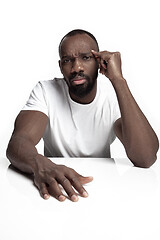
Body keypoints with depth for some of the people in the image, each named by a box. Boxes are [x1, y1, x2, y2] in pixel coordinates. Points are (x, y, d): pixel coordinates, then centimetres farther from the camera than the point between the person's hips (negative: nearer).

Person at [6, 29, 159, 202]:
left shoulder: (115, 96, -11)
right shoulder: (45, 91, -8)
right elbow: (18, 142, -22)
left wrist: (118, 80, -28)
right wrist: (41, 165, -46)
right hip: (57, 190, 1)